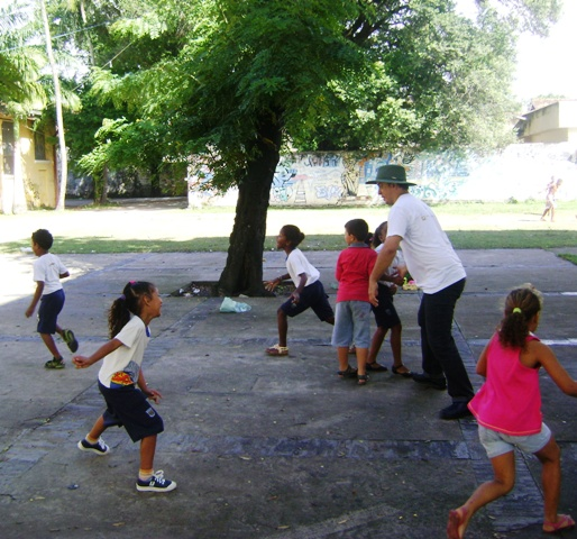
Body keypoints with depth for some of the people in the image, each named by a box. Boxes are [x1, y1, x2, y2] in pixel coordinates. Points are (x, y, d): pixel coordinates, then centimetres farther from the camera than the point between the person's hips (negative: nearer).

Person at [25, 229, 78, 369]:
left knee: (43, 330, 7)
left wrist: (32, 307, -20)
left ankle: (58, 359, 12)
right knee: (45, 319, 28)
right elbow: (66, 273, 13)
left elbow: (40, 285, -24)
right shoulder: (54, 258, 4)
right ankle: (64, 333, 6)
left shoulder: (39, 263, -18)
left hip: (50, 297, -8)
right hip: (60, 293, 8)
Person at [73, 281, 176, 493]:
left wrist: (144, 388, 9)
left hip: (110, 384, 11)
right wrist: (90, 360, -44)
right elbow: (112, 344, -34)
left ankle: (90, 440, 65)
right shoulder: (136, 325, -22)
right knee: (151, 425, -5)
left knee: (115, 412, 38)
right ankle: (146, 477, 4)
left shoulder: (142, 327, 8)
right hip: (118, 386, -11)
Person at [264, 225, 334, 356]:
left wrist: (297, 292, -42)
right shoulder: (295, 252, 12)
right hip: (316, 286, 9)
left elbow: (303, 277, -27)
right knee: (330, 317, 14)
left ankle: (282, 347, 7)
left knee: (282, 312, 0)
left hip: (308, 290, -9)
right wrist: (279, 279, 28)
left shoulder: (293, 257, -16)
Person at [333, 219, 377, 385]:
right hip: (362, 298, -2)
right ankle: (361, 373, -2)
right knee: (361, 336, 1)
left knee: (342, 334, 13)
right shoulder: (370, 254, -5)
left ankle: (343, 368, 23)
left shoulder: (343, 254, 2)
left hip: (343, 297, 2)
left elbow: (338, 276, 7)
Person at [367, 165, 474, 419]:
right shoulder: (416, 203, 18)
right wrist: (406, 270, 35)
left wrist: (373, 280, -19)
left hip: (441, 280, -10)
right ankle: (434, 374, 40)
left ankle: (464, 398, -3)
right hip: (450, 274, 10)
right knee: (426, 322, 27)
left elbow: (390, 247, -28)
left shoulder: (401, 208, -13)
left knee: (440, 340, -6)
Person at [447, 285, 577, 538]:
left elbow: (480, 370, 14)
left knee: (503, 482, 15)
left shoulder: (496, 339, -1)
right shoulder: (537, 349, -16)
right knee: (552, 458, 27)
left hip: (488, 422, 5)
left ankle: (465, 510, -11)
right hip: (523, 427, -4)